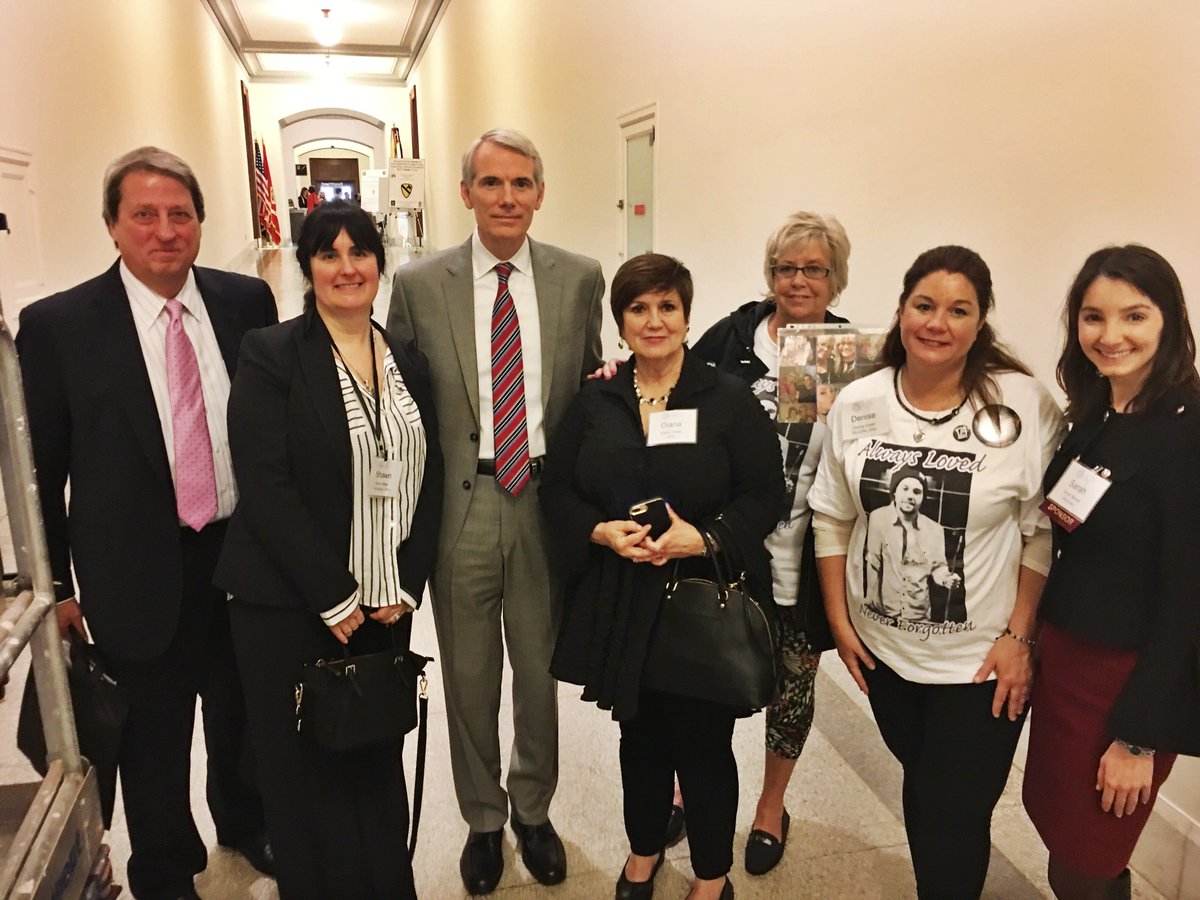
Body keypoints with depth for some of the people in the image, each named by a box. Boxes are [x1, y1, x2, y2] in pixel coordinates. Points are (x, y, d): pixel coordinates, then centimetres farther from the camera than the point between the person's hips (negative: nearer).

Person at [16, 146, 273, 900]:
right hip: (140, 570, -2)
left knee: (242, 710, 21)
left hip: (246, 553, 3)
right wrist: (57, 584, 0)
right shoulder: (58, 324, -9)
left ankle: (245, 822, 49)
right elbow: (40, 467, -3)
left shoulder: (247, 301, -2)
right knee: (155, 733, 14)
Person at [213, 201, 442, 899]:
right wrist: (334, 598, -14)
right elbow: (266, 487, -13)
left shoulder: (410, 363, 8)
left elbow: (430, 481, 8)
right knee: (309, 772, 8)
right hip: (291, 608, -3)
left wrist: (406, 586, -1)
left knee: (380, 764, 12)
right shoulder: (273, 356, -6)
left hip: (386, 606, 4)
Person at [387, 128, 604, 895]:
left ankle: (533, 809, 41)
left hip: (548, 498, 1)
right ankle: (483, 818, 39)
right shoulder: (420, 284, -2)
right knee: (469, 674, 14)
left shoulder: (580, 278, 1)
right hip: (460, 501, 0)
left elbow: (591, 388, 9)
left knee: (540, 667, 16)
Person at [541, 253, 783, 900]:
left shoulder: (730, 399, -4)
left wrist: (703, 538, -22)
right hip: (619, 604, 3)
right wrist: (600, 532, -14)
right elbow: (557, 488, 5)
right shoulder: (595, 401, 4)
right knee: (640, 735, 19)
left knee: (704, 743, 9)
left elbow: (764, 495, -6)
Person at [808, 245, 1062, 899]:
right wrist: (839, 620, 3)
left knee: (955, 819, 7)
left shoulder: (1022, 404, -14)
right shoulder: (857, 403, -5)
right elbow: (832, 517, 2)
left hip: (981, 660, -3)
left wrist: (1018, 636, -9)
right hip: (882, 648, 3)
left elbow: (1042, 532, -8)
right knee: (920, 786, 24)